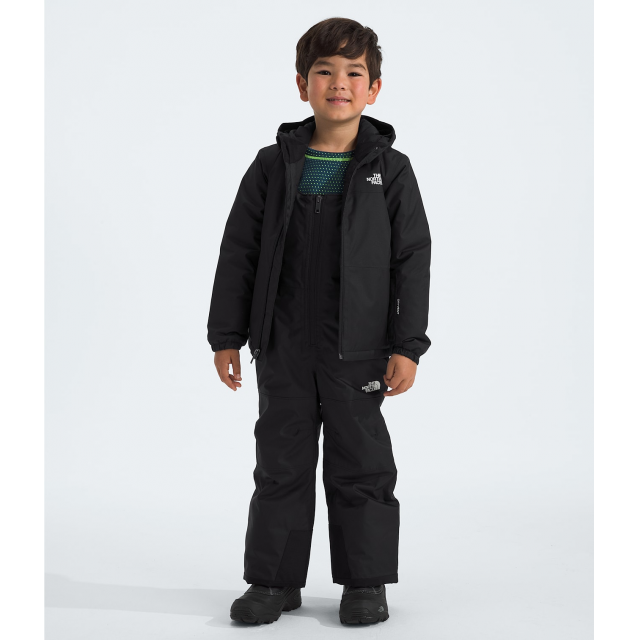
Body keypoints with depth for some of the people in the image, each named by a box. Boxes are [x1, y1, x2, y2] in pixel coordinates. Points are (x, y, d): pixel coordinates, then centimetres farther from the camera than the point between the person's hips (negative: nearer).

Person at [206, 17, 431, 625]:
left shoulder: (389, 170, -1)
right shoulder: (274, 167, 2)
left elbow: (412, 260, -1)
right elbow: (238, 252, 5)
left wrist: (406, 345, -7)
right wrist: (226, 336, 2)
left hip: (357, 347, -1)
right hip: (283, 346, 2)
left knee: (361, 463, 5)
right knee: (281, 461, 9)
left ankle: (365, 582, 19)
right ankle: (273, 580, 20)